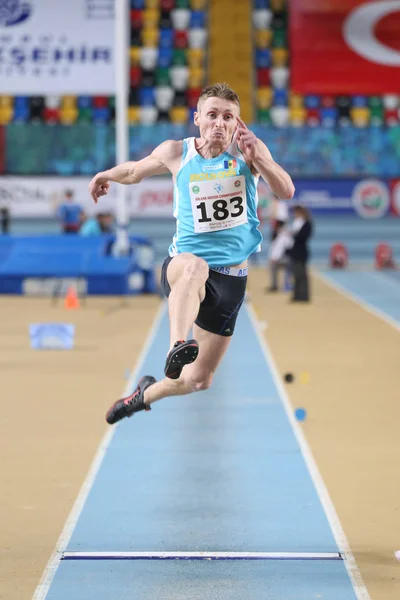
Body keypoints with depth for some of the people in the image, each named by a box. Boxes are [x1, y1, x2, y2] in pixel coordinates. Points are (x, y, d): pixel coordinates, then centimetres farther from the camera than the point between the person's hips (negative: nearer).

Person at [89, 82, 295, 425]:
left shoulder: (249, 150, -4)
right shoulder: (176, 153, -2)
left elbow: (287, 192, -20)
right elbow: (136, 170, 20)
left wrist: (255, 155, -30)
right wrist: (108, 175, 8)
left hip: (231, 279, 2)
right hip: (182, 264, -2)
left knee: (198, 380, 9)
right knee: (194, 267, -43)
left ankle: (147, 393, 40)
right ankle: (177, 345, -61)